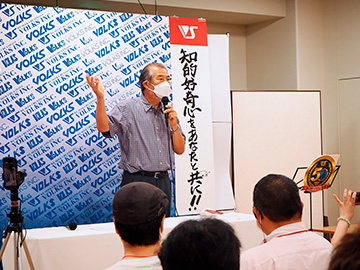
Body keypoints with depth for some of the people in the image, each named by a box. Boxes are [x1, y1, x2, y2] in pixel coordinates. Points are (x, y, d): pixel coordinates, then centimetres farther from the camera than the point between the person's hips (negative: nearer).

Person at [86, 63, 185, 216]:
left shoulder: (167, 112, 13)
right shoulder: (127, 108, -2)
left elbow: (180, 150, 13)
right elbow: (104, 128, -18)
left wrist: (174, 125, -3)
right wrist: (100, 97, -28)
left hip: (163, 182, 5)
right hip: (137, 181, -5)